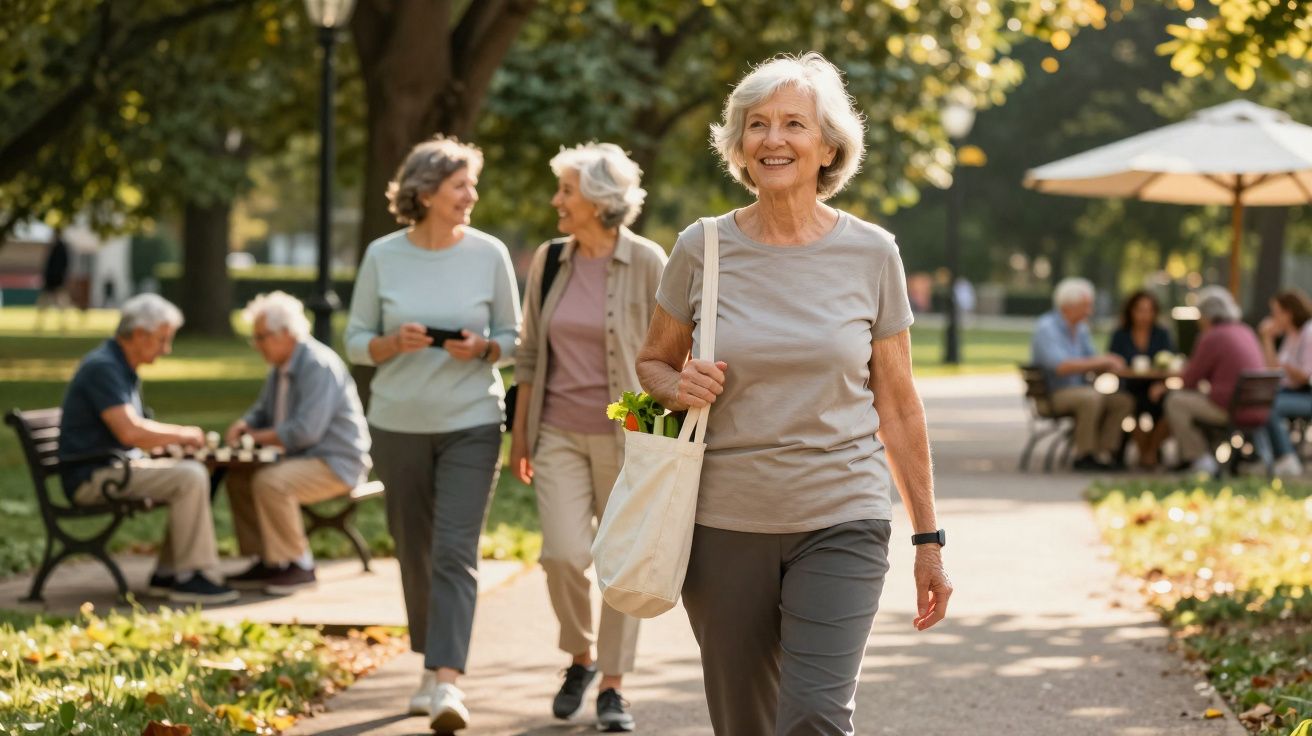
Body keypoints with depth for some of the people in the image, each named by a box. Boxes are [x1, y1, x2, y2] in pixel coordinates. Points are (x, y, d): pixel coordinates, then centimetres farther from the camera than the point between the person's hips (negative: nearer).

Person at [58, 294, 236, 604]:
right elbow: (129, 432, -26)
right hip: (93, 475, -10)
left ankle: (168, 573, 1)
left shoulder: (123, 368, 17)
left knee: (195, 472, 2)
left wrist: (181, 434, 7)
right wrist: (182, 435, -11)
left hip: (116, 467, 10)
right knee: (189, 479, -21)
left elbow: (137, 429, 25)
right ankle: (191, 576, -17)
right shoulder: (103, 367, -17)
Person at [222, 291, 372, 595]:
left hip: (338, 463, -10)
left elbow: (306, 430, -27)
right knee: (238, 478, 4)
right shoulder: (281, 367, 12)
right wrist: (244, 424, 1)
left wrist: (258, 438, -16)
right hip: (305, 458, 10)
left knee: (270, 482, -29)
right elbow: (263, 411, 25)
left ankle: (297, 566, -18)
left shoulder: (319, 365, -20)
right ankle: (264, 560, 7)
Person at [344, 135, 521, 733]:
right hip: (398, 423, 2)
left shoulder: (490, 254, -2)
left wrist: (483, 349, -15)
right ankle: (432, 666, 27)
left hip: (472, 423, -2)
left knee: (455, 553, -13)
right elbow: (355, 342, 4)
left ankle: (447, 682, -21)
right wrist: (393, 342, -17)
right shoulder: (383, 256, -1)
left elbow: (513, 337, 6)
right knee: (414, 551, 11)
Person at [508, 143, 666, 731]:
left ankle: (612, 687, 12)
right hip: (559, 433, 3)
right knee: (564, 554, -10)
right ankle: (580, 657, 16)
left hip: (625, 434, -3)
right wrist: (520, 434, 10)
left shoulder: (646, 263, -8)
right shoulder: (549, 261, 4)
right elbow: (530, 353, 11)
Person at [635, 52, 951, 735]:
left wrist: (928, 539, 6)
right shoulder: (702, 249, 0)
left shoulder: (871, 255, -1)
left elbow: (898, 408, 5)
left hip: (842, 524, -2)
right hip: (725, 524, 2)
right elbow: (652, 362, 15)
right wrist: (680, 388, -10)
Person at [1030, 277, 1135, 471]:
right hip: (1053, 394, -9)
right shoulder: (1046, 328, -15)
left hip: (1079, 390, 9)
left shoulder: (1080, 329, 12)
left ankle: (1106, 453, -13)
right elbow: (1062, 366, -27)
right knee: (1092, 397, -34)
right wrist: (1100, 361, -23)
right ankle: (1084, 455, -25)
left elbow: (1089, 363, 16)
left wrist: (1107, 361, -8)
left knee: (1123, 401, -10)